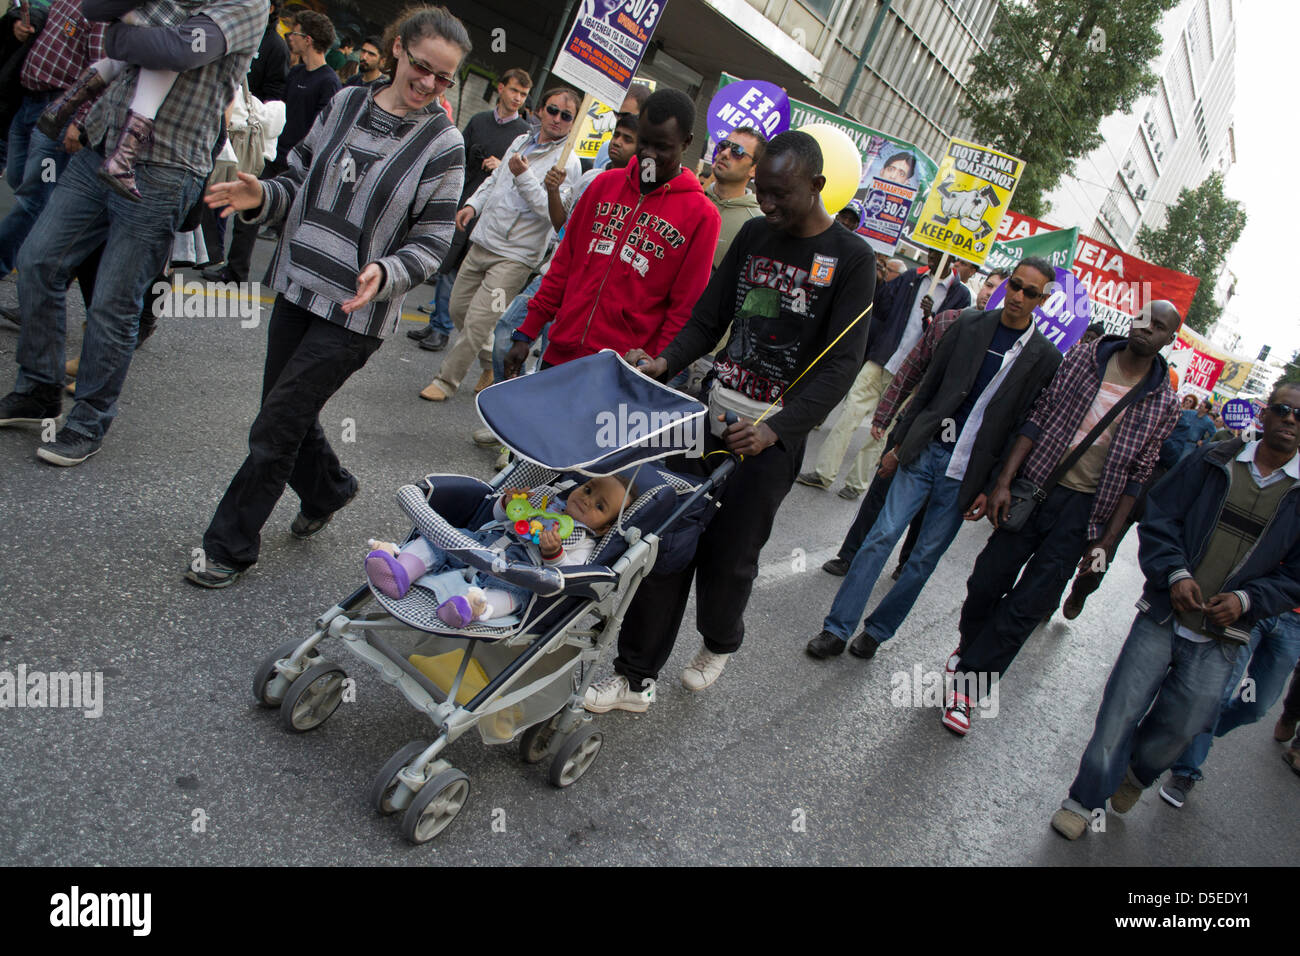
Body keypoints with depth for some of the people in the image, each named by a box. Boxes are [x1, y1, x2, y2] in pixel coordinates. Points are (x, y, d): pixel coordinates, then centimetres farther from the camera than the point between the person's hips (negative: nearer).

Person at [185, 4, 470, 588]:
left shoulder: (443, 145, -7)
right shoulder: (345, 104, 6)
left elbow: (432, 243, -7)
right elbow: (299, 178, 13)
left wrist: (384, 272, -25)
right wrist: (262, 197, -9)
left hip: (355, 313, -5)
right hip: (297, 287, 5)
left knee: (275, 428, -3)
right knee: (284, 407, 14)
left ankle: (231, 547, 14)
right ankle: (328, 489, 44)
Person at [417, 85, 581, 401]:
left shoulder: (568, 163, -10)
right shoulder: (521, 141, 13)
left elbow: (553, 211, -21)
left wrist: (523, 175, -24)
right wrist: (473, 204, 13)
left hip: (515, 256, -8)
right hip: (482, 242, 8)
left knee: (478, 322, -10)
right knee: (459, 308, 14)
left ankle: (446, 380, 6)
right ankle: (493, 364, 33)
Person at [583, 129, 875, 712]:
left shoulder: (851, 259, -6)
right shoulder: (754, 235, 9)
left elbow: (841, 364, -11)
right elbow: (708, 320, 12)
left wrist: (777, 428, -22)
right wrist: (665, 363, -6)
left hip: (772, 437, -4)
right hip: (714, 412, 4)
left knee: (729, 556, 3)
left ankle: (719, 644, 36)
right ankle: (635, 678, 13)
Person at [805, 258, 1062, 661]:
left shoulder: (1045, 358, -1)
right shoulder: (968, 325, 3)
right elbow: (928, 387, 7)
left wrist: (994, 488, -3)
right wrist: (900, 444, 6)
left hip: (966, 474, -1)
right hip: (925, 452, 1)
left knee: (924, 558, 5)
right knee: (881, 536, -4)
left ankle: (877, 631, 21)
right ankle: (837, 628, 3)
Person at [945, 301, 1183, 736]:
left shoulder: (1164, 404, 0)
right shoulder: (1083, 357, 1)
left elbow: (1138, 476, 2)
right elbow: (1039, 419, -1)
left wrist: (1107, 540, -2)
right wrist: (1003, 481, -7)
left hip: (1083, 511, -1)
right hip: (1034, 487, 1)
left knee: (1027, 605, -2)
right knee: (987, 583, 8)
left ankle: (968, 683, 11)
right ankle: (970, 646, 38)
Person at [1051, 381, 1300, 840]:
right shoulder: (1212, 461, 2)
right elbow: (1160, 517, 3)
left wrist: (1246, 599, -11)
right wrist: (1175, 573, -12)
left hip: (1219, 637, 1)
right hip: (1163, 614, -1)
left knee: (1180, 726, 7)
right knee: (1121, 709, -1)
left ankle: (1137, 775, 39)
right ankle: (1087, 799, 16)